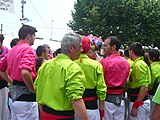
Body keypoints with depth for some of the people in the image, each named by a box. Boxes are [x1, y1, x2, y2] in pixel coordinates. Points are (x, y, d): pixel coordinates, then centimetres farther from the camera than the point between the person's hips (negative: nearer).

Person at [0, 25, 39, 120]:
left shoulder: (12, 50, 11)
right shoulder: (28, 49, -15)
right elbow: (25, 72, -31)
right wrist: (33, 89, -17)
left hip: (14, 93, 9)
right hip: (26, 95, -9)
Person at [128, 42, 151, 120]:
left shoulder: (139, 64, -17)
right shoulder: (141, 63, 13)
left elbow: (144, 88, -24)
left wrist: (135, 106, -24)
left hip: (139, 101, -10)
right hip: (144, 100, 10)